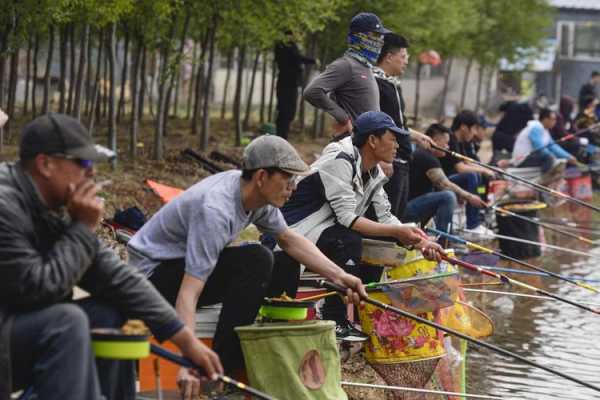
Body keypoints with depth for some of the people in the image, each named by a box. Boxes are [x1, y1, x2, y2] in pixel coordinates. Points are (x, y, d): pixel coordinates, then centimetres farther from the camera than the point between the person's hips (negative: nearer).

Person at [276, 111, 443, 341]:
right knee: (349, 241, -31)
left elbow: (385, 218, 6)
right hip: (294, 233, -10)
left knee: (381, 241, 3)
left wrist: (418, 241, -9)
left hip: (324, 231, 10)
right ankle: (333, 323, -23)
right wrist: (396, 232, -30)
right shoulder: (339, 161, -22)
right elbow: (347, 218, -28)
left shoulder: (373, 173, 8)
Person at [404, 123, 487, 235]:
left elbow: (441, 184, 16)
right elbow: (445, 185, -19)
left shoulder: (422, 156, 18)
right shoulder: (427, 158, -14)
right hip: (406, 208, -11)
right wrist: (469, 197, -11)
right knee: (448, 197, -25)